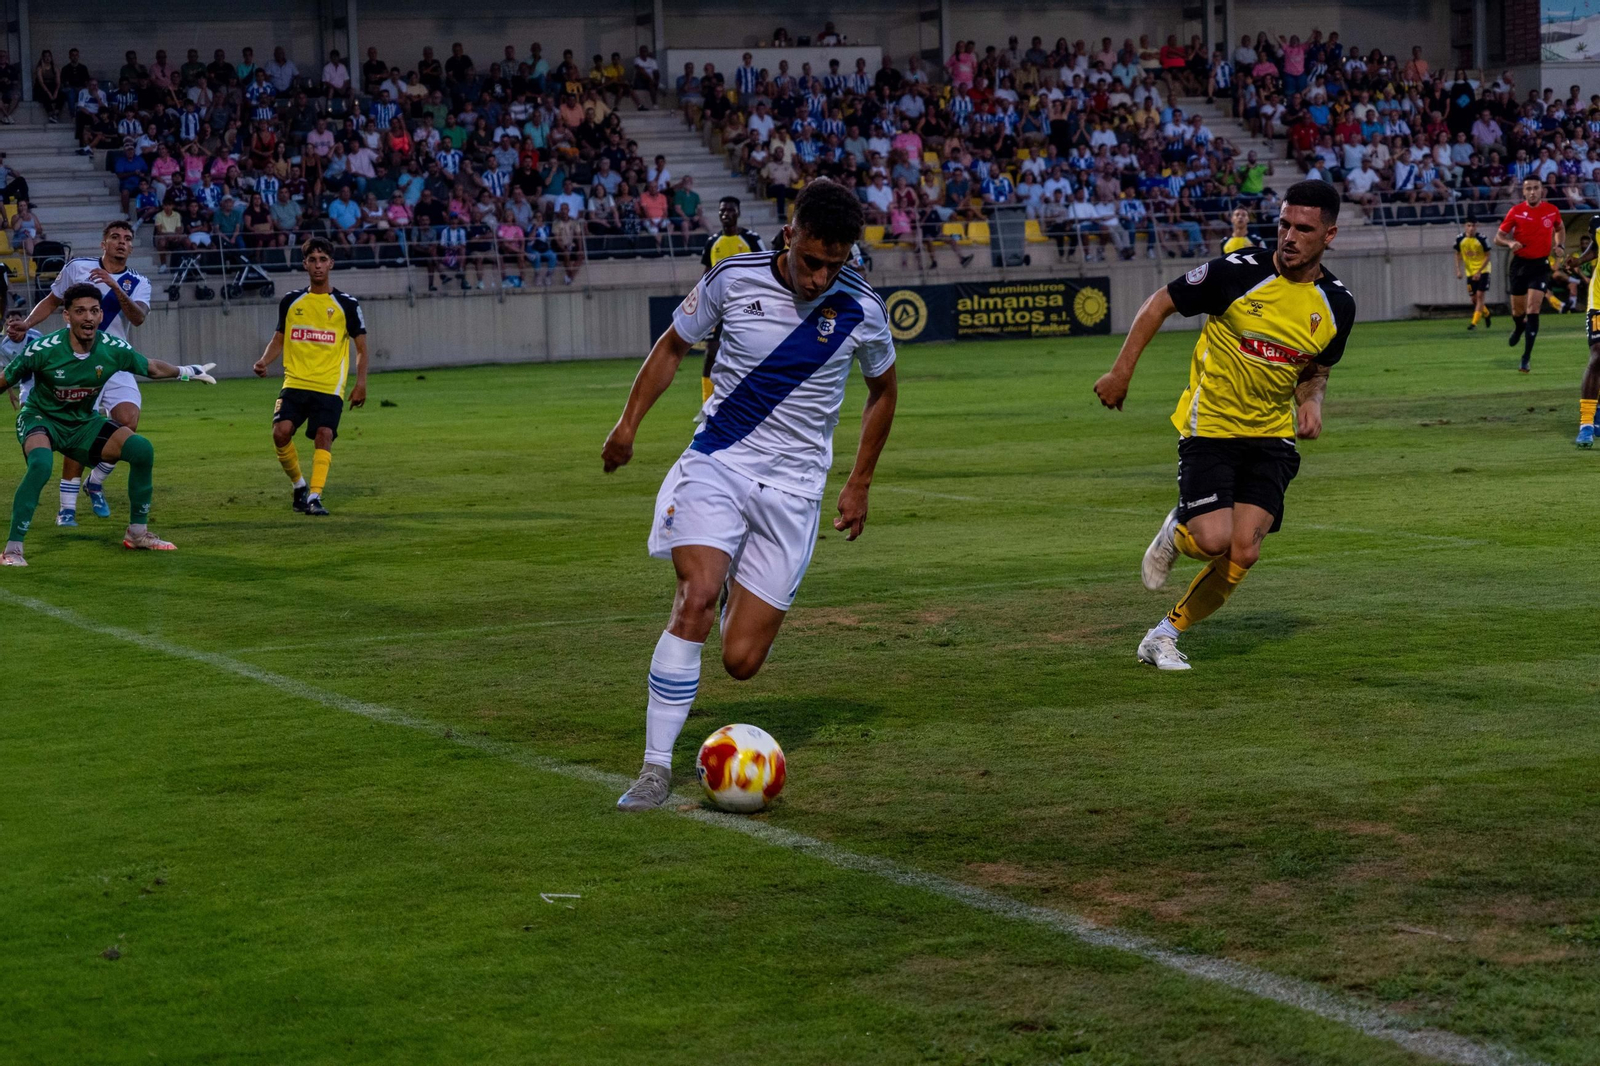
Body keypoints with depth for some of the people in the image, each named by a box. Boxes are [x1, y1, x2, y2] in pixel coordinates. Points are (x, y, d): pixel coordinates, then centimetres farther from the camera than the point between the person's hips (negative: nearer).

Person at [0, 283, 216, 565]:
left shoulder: (113, 349, -13)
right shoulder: (44, 350, -25)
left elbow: (152, 367, 7)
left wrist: (188, 372, 16)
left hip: (83, 422, 5)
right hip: (41, 418, -5)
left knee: (141, 450, -10)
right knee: (40, 465, -37)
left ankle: (138, 532, 8)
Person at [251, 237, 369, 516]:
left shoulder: (346, 304, 3)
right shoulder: (290, 302, 10)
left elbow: (361, 348, 7)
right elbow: (279, 338, 19)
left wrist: (361, 384, -5)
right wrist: (264, 361, -1)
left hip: (330, 387, -2)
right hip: (295, 383, 2)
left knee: (323, 436, -17)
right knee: (281, 432, -15)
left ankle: (314, 497, -14)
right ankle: (298, 484, 8)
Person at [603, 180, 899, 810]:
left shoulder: (861, 311, -5)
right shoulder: (733, 279, -6)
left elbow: (882, 391, 14)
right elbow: (673, 346, 11)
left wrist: (859, 485, 15)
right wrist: (629, 422, 4)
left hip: (792, 489, 1)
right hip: (717, 464, -1)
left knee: (741, 661, -5)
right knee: (696, 598, -26)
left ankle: (742, 600, 34)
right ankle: (656, 769, -19)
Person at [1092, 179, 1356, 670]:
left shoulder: (1337, 304, -2)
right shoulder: (1237, 272, -16)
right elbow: (1160, 303, -3)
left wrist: (1312, 402, -6)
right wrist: (1121, 371, -5)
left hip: (1271, 436, 3)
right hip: (1209, 427, -3)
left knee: (1244, 552, -11)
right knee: (1214, 540, -20)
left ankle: (1165, 636, 9)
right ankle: (1175, 532, 19)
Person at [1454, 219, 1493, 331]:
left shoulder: (1481, 239, -17)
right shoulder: (1460, 238, -7)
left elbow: (1487, 256, -11)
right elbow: (1458, 255, 7)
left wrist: (1479, 271, -19)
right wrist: (1459, 270, -4)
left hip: (1482, 271, -4)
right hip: (1470, 272, 4)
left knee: (1480, 295, -12)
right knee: (1473, 298, 7)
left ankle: (1474, 322, -12)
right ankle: (1486, 314, 34)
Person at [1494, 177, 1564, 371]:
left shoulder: (1551, 210, -2)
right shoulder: (1516, 211, -6)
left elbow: (1560, 228, 19)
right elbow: (1498, 237, -2)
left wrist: (1559, 246, 0)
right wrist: (1510, 242, -23)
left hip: (1540, 265, -1)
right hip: (1519, 264, 1)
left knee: (1533, 309, -13)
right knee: (1518, 310, 11)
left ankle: (1526, 358, -10)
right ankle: (1519, 328, 50)